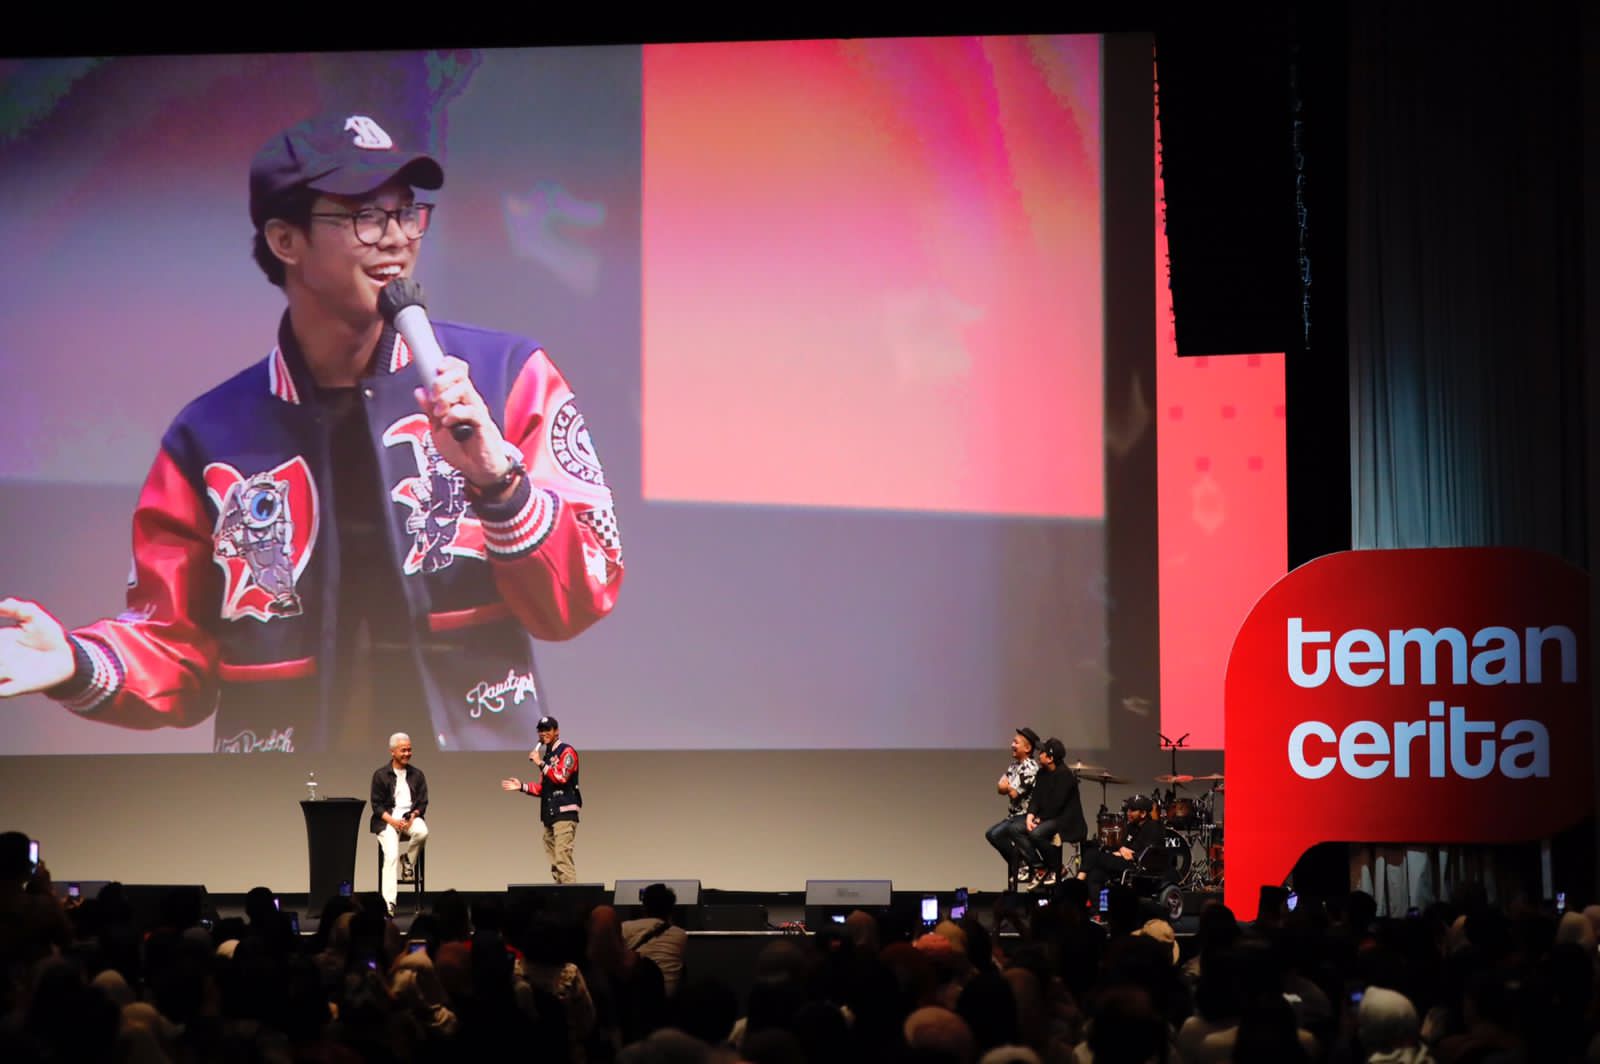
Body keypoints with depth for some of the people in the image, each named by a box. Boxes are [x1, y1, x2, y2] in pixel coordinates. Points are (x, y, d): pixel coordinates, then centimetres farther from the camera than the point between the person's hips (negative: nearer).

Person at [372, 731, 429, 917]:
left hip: (411, 817, 2)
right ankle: (388, 903, -28)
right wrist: (393, 821, -15)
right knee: (391, 855, -25)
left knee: (422, 832, -34)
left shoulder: (417, 775, 14)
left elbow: (422, 803, 11)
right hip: (387, 820, -2)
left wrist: (413, 816, -11)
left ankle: (408, 859, -1)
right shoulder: (381, 775, 5)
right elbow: (377, 805, 1)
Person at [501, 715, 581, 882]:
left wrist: (541, 763, -16)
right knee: (554, 862, 5)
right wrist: (521, 786, 14)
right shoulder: (546, 755, 22)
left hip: (564, 813, -9)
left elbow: (561, 777, -18)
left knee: (562, 857, -17)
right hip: (549, 814, 9)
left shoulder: (566, 751, -3)